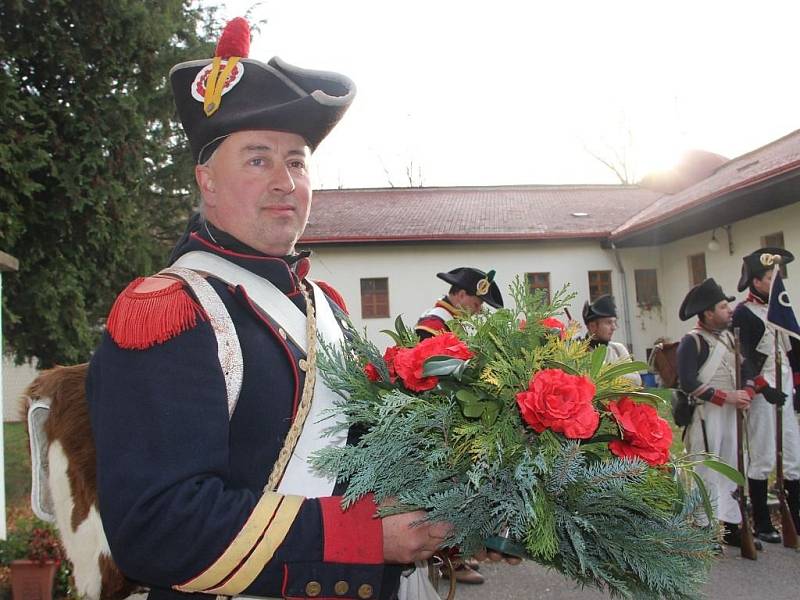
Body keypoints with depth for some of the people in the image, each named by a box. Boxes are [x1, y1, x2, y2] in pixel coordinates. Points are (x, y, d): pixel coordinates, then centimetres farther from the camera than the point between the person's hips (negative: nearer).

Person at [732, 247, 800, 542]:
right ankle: (762, 525, 8)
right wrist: (765, 388, -20)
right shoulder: (744, 314, -9)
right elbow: (744, 358, -16)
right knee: (763, 460, -1)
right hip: (762, 396, -8)